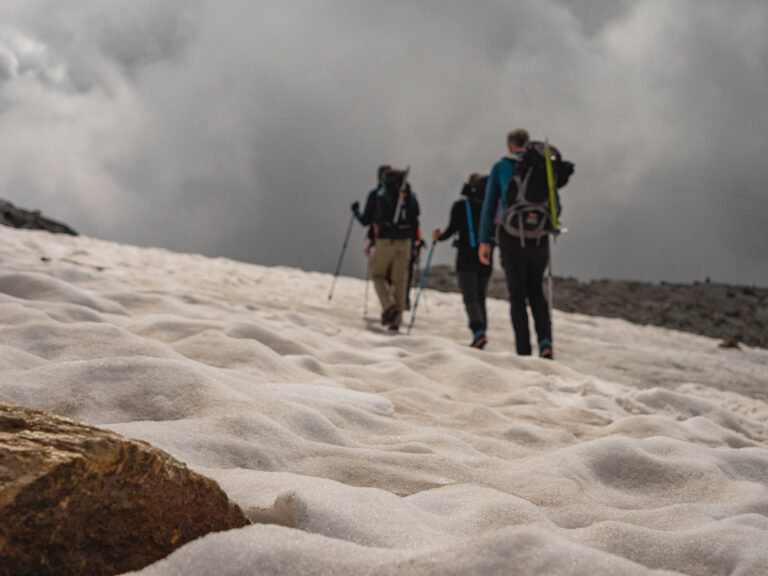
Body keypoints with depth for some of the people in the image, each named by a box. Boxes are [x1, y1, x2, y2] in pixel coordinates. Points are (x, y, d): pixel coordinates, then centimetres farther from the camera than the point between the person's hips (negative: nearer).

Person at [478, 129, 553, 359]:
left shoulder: (500, 168, 1)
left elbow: (489, 205, -1)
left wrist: (484, 241, 2)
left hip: (511, 237, -2)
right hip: (538, 238, 2)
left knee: (517, 294, 4)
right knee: (536, 292, 15)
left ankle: (524, 351, -1)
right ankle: (545, 341, -6)